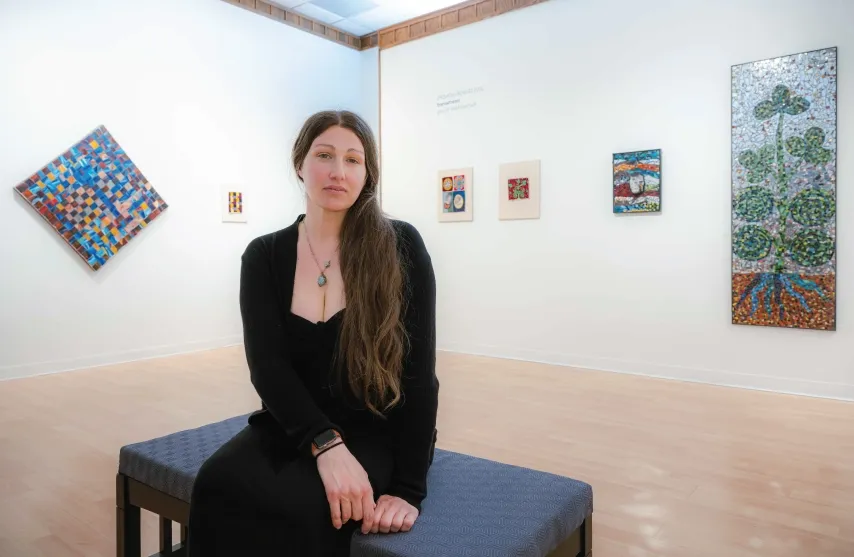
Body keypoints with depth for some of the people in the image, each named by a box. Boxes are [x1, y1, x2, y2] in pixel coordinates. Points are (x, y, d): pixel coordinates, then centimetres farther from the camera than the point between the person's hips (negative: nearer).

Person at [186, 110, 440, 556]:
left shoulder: (400, 247, -10)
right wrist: (326, 445, -27)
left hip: (376, 432, -2)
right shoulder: (264, 256, -1)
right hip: (292, 426, 3)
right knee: (217, 487, -26)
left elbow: (419, 371, -12)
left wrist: (409, 487, -17)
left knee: (297, 506, -29)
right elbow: (266, 365, -11)